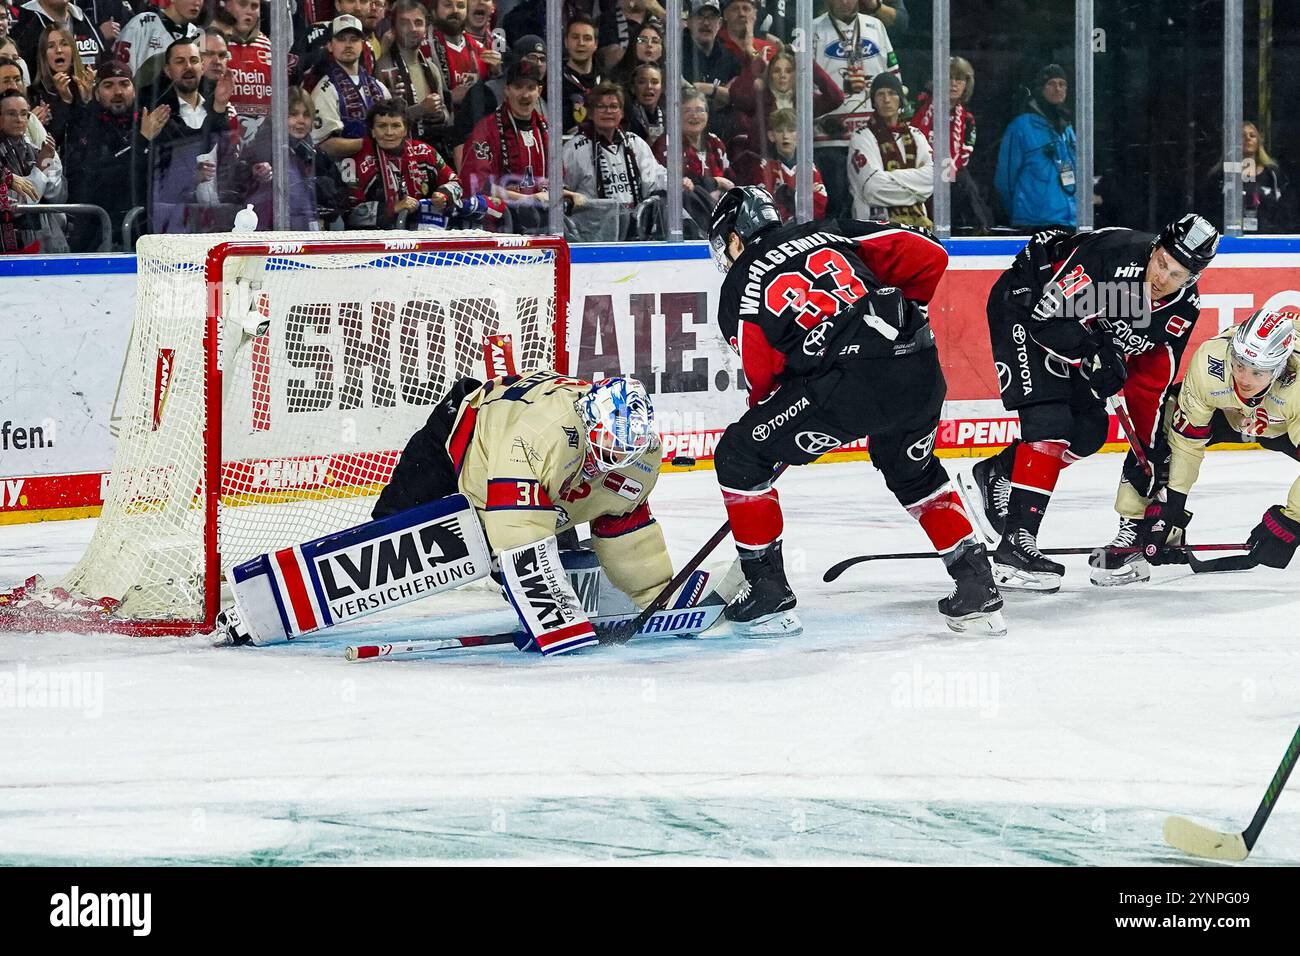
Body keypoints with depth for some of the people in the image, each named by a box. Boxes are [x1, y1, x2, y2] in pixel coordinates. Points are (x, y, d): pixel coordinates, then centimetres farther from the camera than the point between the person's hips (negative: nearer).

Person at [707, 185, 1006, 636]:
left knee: (739, 456, 11)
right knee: (915, 475, 32)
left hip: (847, 380, -5)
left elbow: (766, 378, 10)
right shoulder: (831, 232, 24)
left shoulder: (738, 289, 14)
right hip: (920, 369, 6)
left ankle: (768, 591, 12)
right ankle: (976, 586, 27)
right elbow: (929, 257, 17)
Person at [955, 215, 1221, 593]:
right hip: (1025, 304, -8)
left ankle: (993, 477, 23)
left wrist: (1153, 448, -2)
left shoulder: (1184, 308, -11)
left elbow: (1152, 379, -1)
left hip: (1079, 330, 8)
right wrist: (1092, 356, -34)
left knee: (1089, 431, 5)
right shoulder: (1116, 255, -33)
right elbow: (1047, 314, -31)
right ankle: (1015, 543, -24)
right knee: (1050, 421, -20)